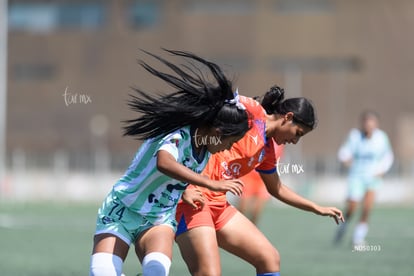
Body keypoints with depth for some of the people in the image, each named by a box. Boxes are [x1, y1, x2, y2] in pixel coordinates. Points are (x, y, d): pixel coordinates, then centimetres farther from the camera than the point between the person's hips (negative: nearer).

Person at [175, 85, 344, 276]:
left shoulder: (267, 151, 18)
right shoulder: (251, 111, -7)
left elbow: (277, 189, 33)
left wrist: (317, 209, 38)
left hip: (218, 203, 10)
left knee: (270, 259, 10)